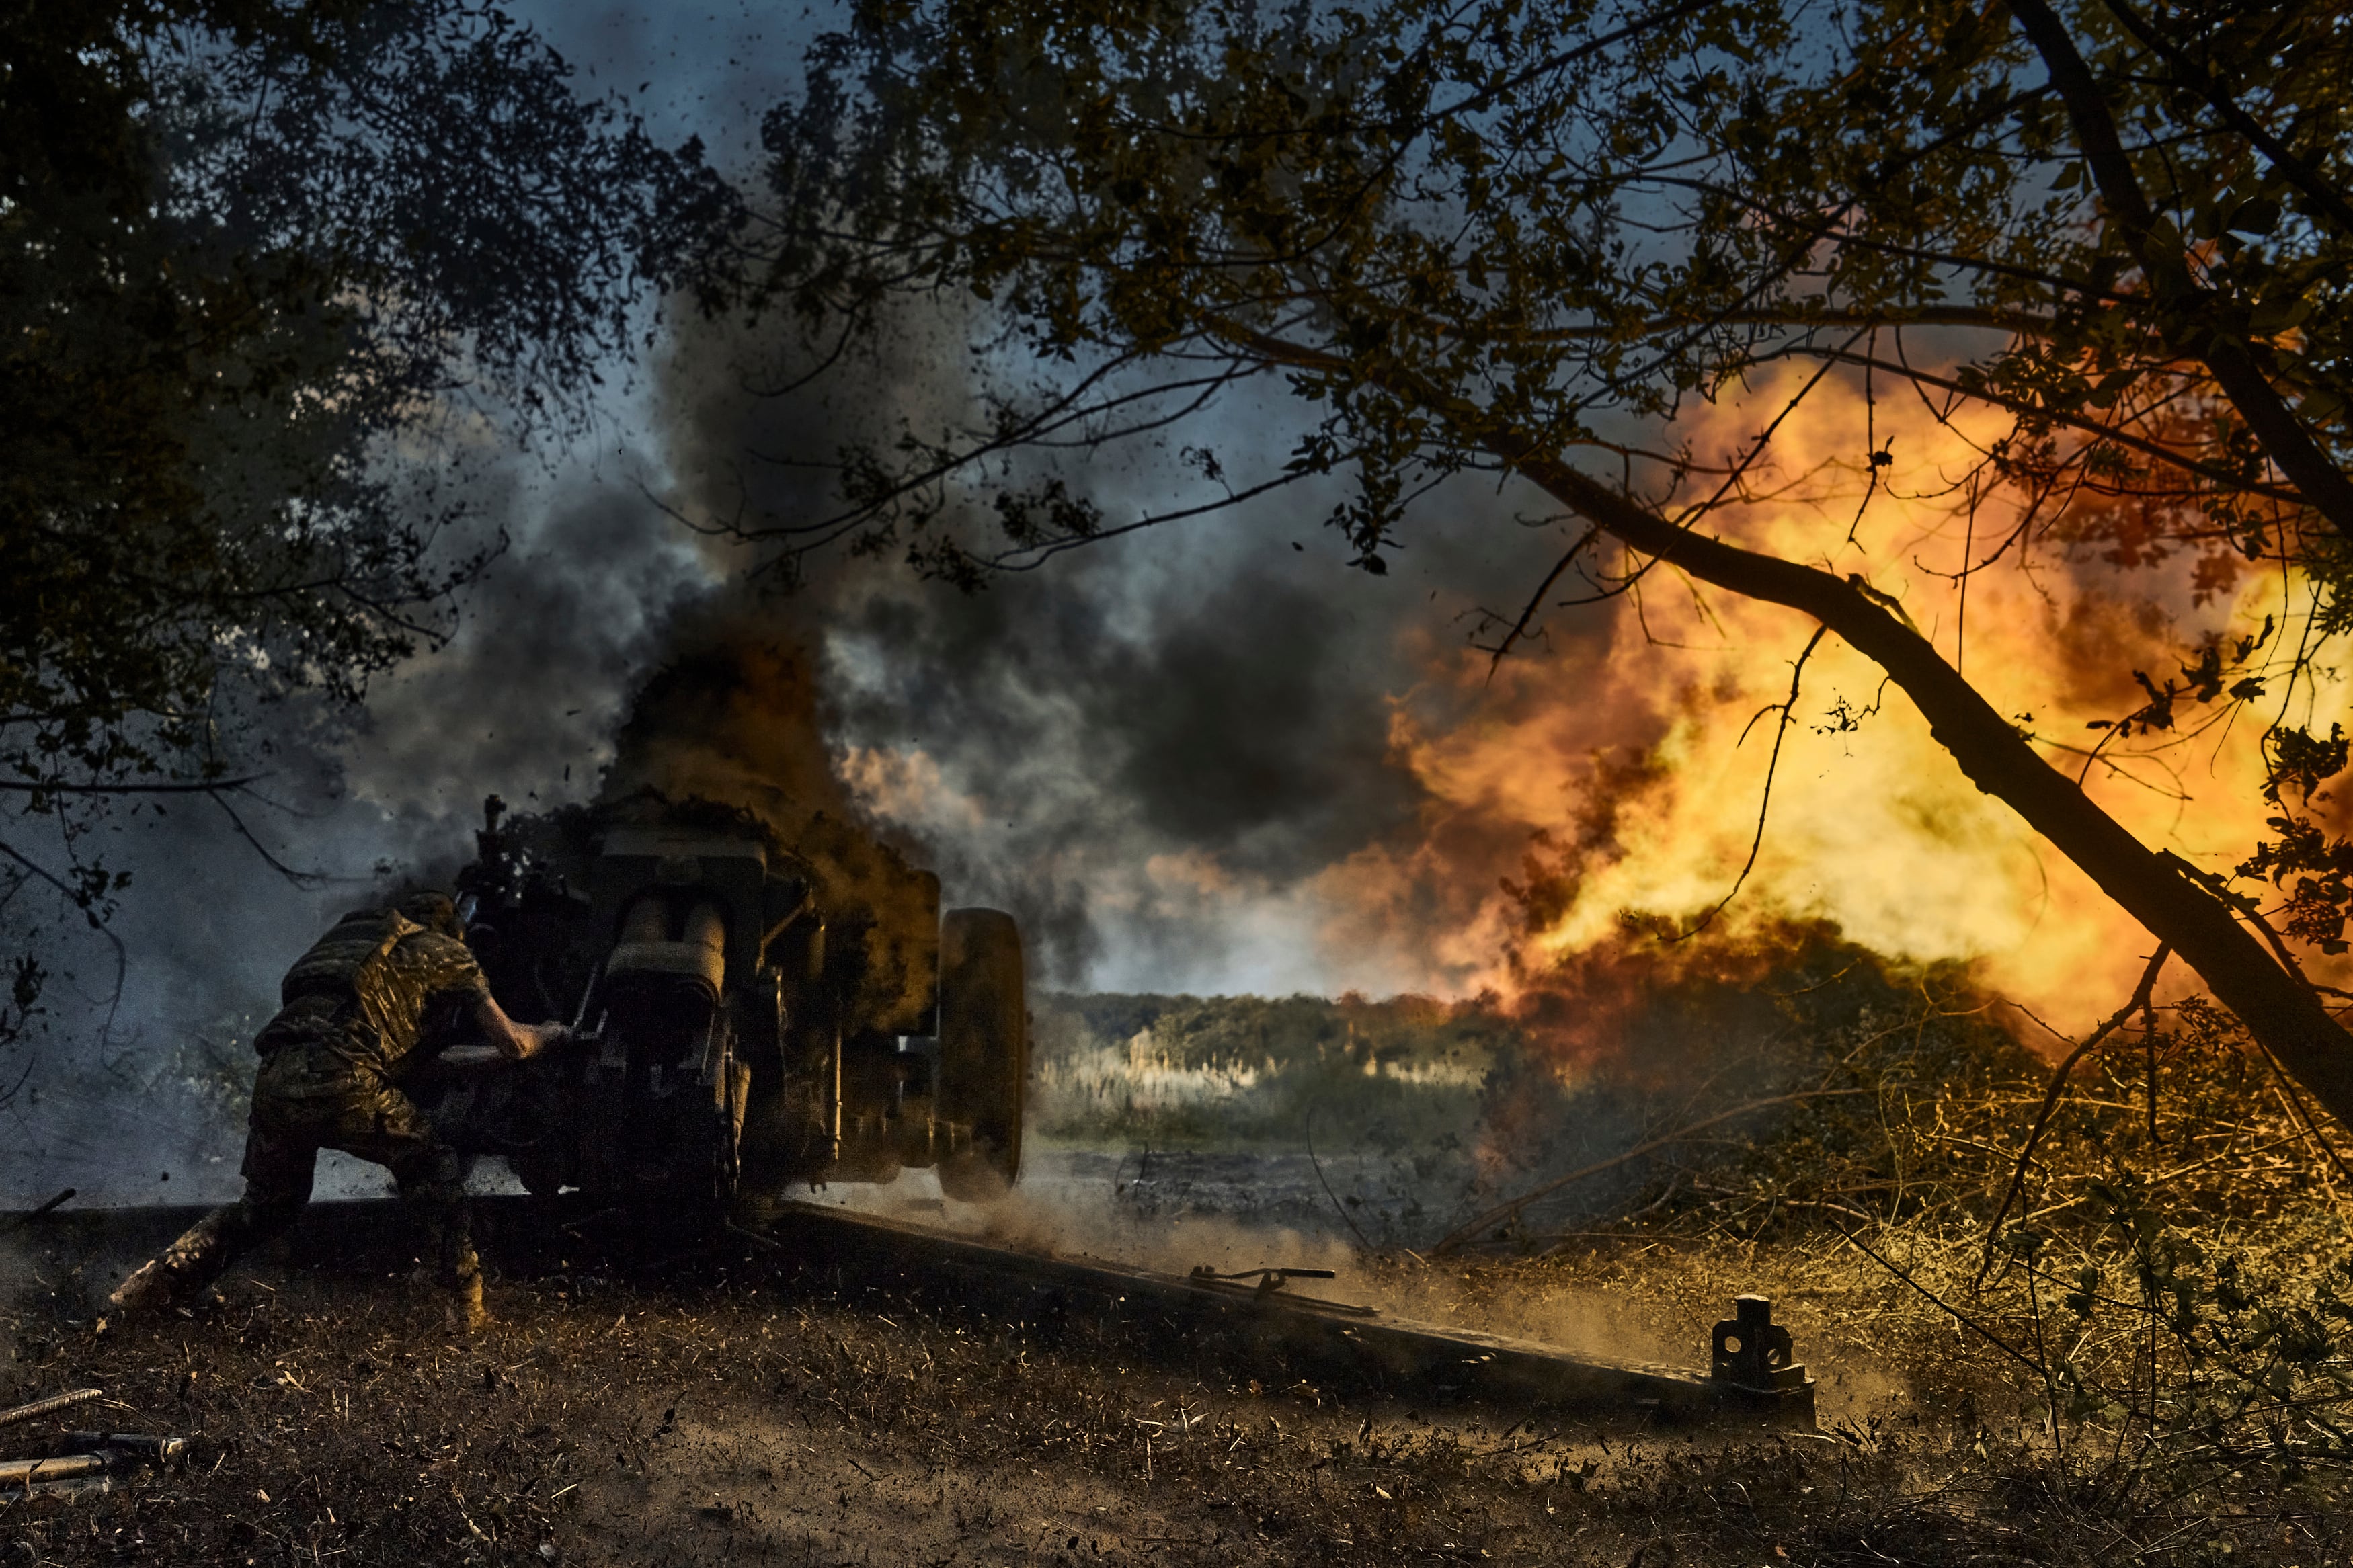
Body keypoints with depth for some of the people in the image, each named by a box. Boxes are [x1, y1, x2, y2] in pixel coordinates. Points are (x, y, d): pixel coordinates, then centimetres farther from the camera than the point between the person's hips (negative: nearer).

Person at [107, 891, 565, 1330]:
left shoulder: (352, 934, 35)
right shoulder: (445, 952, 20)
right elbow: (511, 1041, 18)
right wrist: (549, 1032, 38)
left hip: (274, 1076, 6)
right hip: (342, 1082, -5)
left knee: (263, 1209, 26)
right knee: (434, 1173, 15)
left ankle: (153, 1284, 17)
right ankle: (467, 1302, 10)